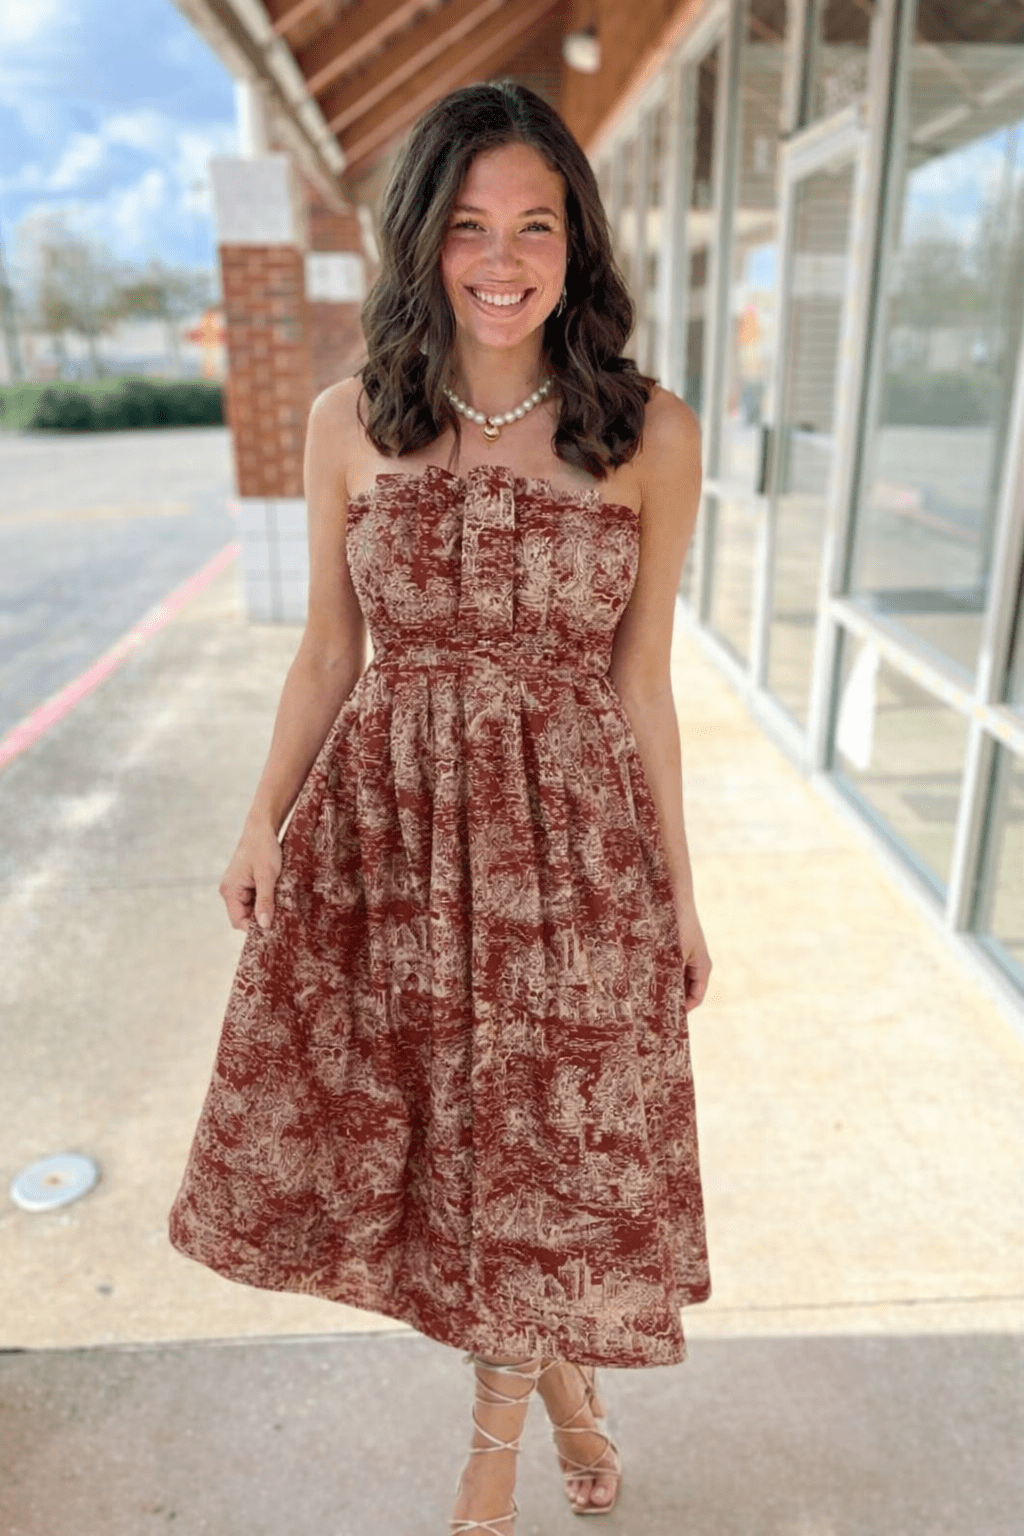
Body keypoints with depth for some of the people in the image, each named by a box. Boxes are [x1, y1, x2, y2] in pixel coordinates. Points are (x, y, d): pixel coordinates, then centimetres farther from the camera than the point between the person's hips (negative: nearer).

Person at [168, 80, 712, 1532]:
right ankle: (556, 1366, 46)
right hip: (380, 824, 2)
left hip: (569, 838, -1)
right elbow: (326, 655, 6)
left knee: (540, 1147, 11)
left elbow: (640, 679, 0)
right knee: (412, 1130, 14)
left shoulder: (651, 436, -5)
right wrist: (263, 826, 7)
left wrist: (679, 890, 3)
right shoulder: (351, 421, 0)